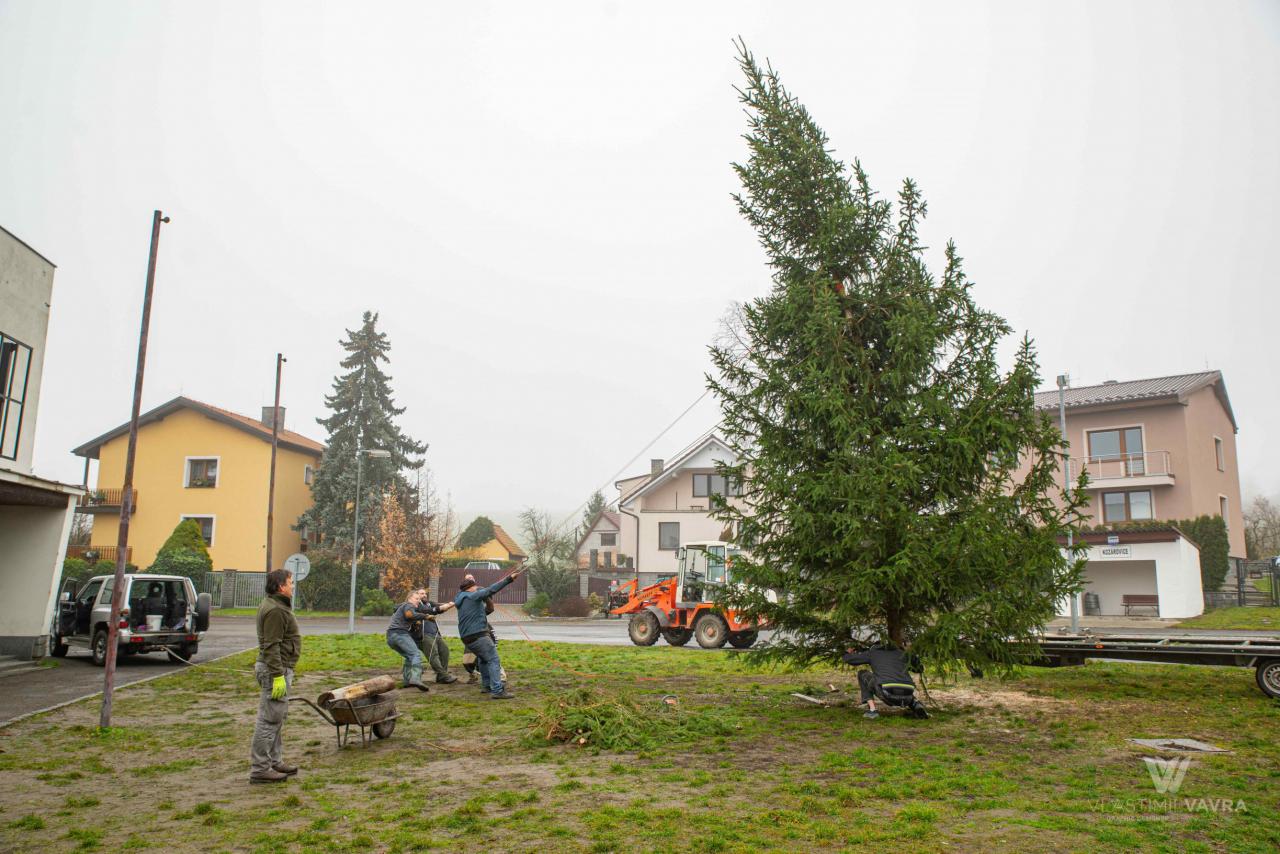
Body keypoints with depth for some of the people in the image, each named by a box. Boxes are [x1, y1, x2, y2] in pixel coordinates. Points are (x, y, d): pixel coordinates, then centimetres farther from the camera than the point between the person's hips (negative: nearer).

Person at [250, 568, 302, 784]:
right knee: (269, 719, -6)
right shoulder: (275, 610, -18)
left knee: (277, 717, 16)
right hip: (275, 669, -11)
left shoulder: (277, 606, 15)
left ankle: (275, 762, 24)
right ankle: (260, 768, -1)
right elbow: (271, 647, -23)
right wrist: (278, 675, -24)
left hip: (280, 668, 11)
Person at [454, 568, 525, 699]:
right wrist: (509, 579, -21)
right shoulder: (474, 596, -7)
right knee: (494, 660, -9)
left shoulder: (460, 598, 16)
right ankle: (497, 690, -18)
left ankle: (487, 685, 32)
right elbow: (491, 589, -17)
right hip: (478, 635, -9)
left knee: (483, 658, 27)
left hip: (466, 637, 9)